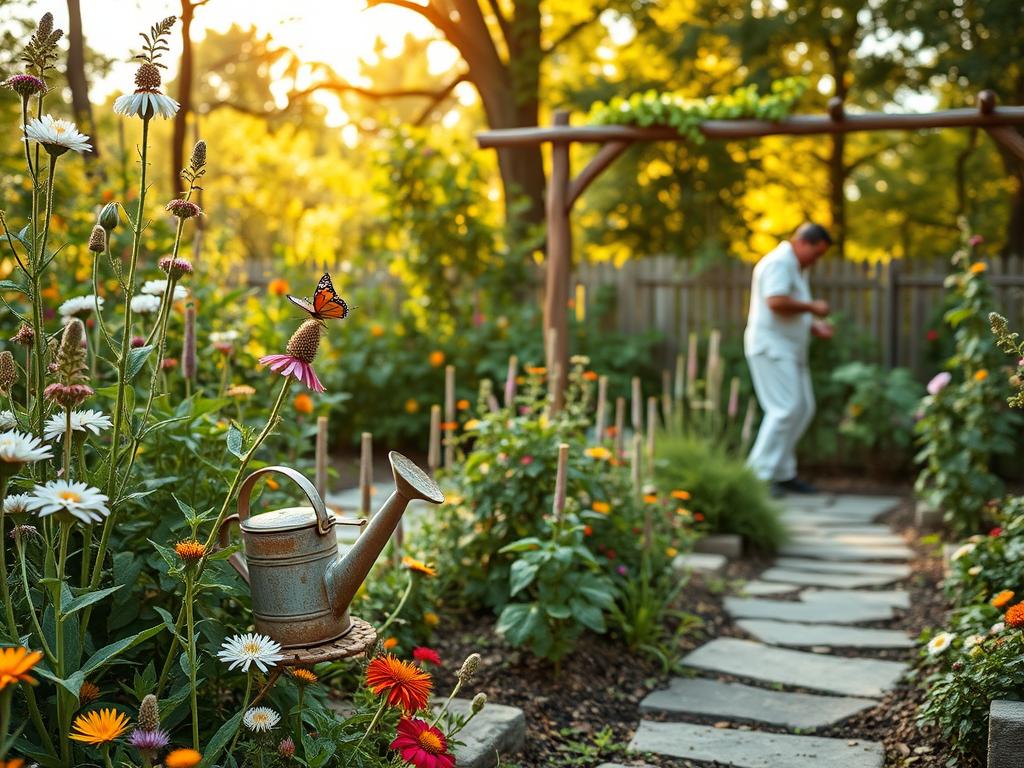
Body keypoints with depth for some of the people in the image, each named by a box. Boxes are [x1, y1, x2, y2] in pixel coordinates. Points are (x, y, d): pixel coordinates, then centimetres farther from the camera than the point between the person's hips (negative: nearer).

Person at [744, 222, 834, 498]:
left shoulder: (796, 268, 21)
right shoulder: (778, 262, -12)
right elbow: (776, 302, -27)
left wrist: (815, 326, 11)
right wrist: (812, 307, -13)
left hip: (790, 350, 11)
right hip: (770, 347, -11)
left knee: (803, 408, 8)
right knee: (786, 409, -15)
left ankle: (783, 474, 13)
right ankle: (760, 474, -10)